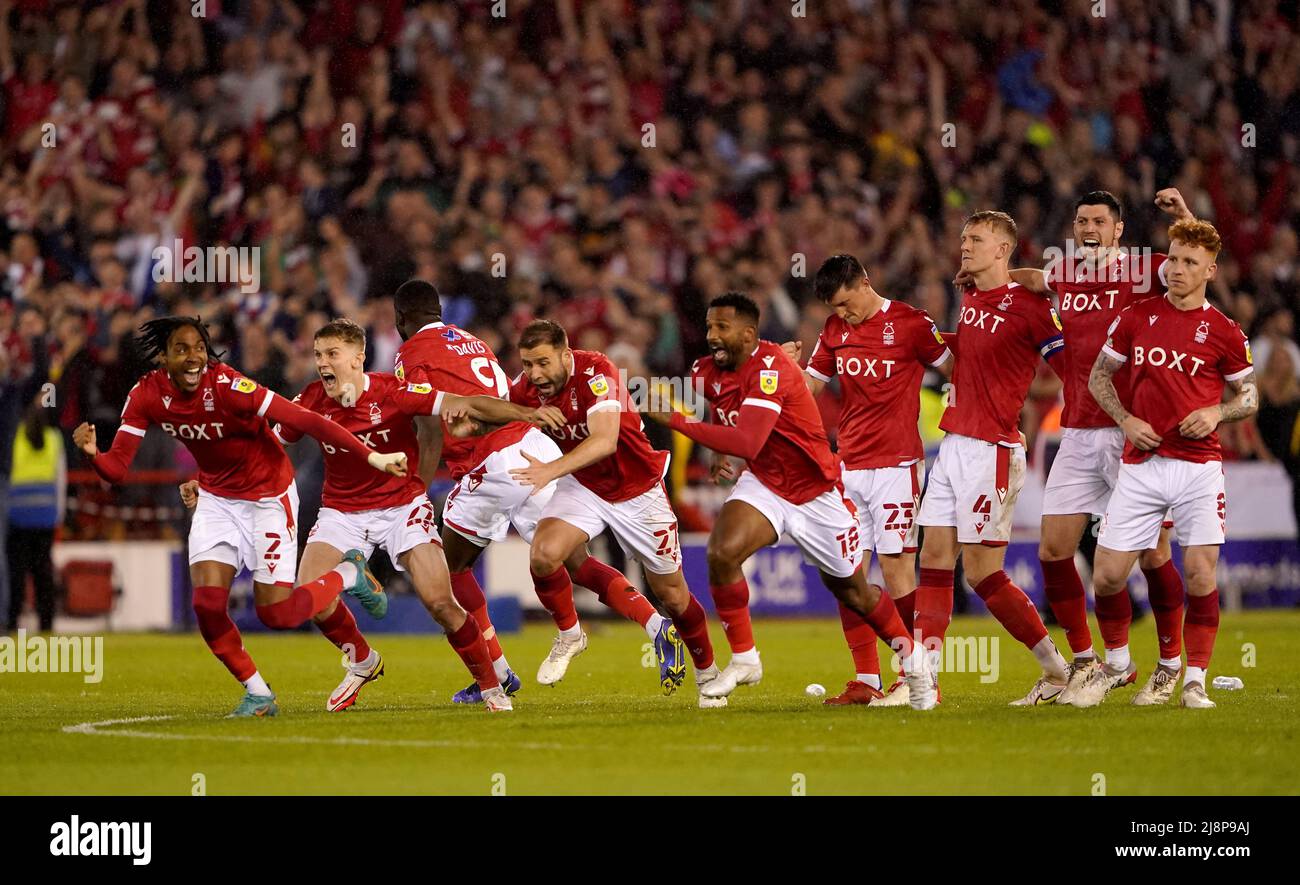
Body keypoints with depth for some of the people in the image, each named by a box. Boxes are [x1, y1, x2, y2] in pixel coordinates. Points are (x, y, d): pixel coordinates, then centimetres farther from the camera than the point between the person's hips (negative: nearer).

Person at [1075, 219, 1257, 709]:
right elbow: (1099, 375, 15)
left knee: (1200, 573, -9)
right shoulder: (1137, 316, 6)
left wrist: (1217, 413, -9)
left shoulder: (1224, 332, 1)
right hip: (1141, 463, 2)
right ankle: (1116, 663, 23)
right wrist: (1125, 419, 0)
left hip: (1199, 464, -2)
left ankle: (1194, 680, 4)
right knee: (1107, 574, -1)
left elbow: (1250, 396, 11)